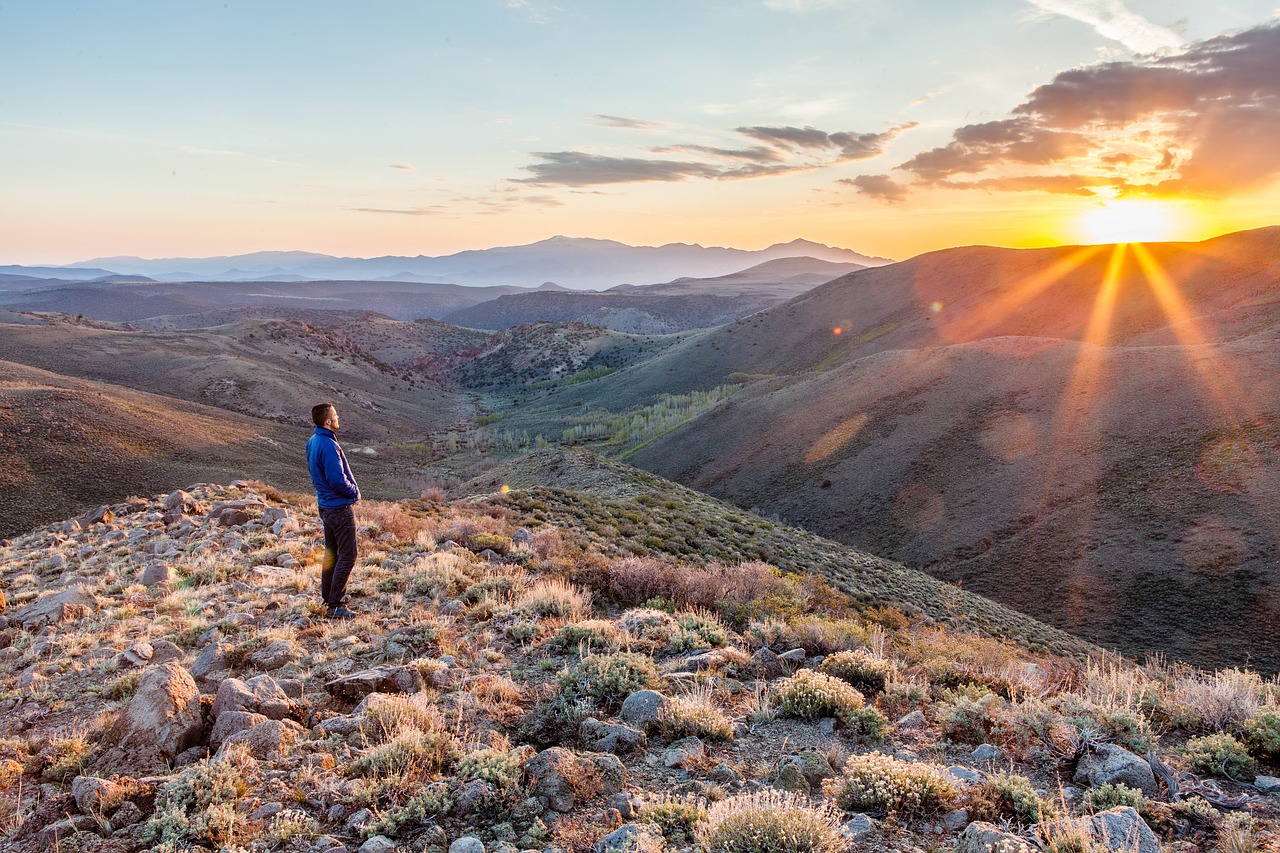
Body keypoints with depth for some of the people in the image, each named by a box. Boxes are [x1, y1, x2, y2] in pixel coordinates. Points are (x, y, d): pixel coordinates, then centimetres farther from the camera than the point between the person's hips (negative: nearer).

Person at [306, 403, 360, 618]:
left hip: (325, 505, 10)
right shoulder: (328, 445, -24)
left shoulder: (312, 441, 7)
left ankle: (329, 596, 33)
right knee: (347, 556, -3)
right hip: (340, 507, -10)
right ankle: (334, 606, -1)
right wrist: (354, 491, -7)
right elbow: (337, 480, -27)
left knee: (332, 552, 21)